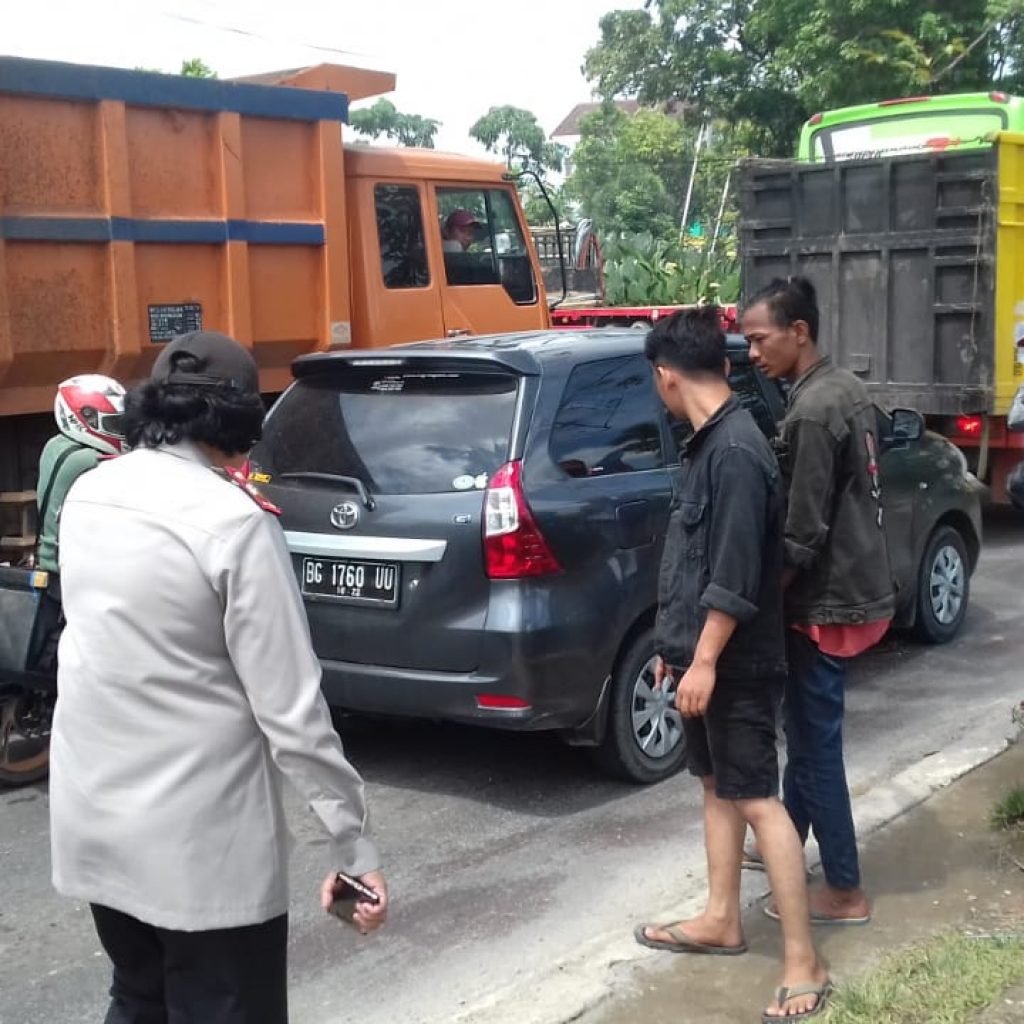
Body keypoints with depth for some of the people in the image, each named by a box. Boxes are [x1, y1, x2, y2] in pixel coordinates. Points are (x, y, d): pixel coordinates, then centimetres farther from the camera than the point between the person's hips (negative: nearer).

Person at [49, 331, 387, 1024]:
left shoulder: (86, 494, 2)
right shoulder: (233, 521, -19)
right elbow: (291, 710, -19)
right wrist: (354, 844, -12)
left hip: (91, 820, 7)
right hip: (199, 840, -7)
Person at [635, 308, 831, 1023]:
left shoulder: (736, 450, -20)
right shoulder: (710, 443, 11)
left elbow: (737, 574, -24)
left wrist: (705, 660, -21)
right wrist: (678, 647, 21)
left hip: (733, 662, -10)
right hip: (705, 654, 10)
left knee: (757, 800, -6)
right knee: (717, 786, 17)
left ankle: (804, 965, 1)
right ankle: (722, 922, 31)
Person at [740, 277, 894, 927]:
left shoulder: (811, 411, -22)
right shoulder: (847, 389, 9)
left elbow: (802, 534, -23)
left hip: (828, 602, -10)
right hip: (859, 586, 10)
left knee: (815, 742, 1)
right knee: (807, 729, 22)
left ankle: (845, 892, 11)